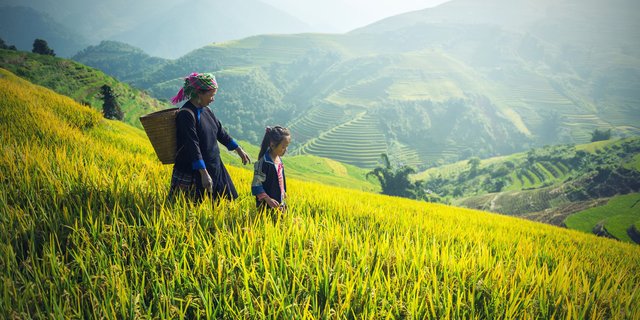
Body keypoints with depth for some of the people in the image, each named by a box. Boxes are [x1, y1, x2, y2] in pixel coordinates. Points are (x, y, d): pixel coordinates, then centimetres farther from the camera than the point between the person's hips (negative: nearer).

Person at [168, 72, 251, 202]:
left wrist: (239, 150, 21)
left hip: (214, 169, 9)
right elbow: (192, 146, -25)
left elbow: (220, 132, 18)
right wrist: (204, 174, -29)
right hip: (192, 173, -9)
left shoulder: (206, 110, 7)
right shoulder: (187, 114, -19)